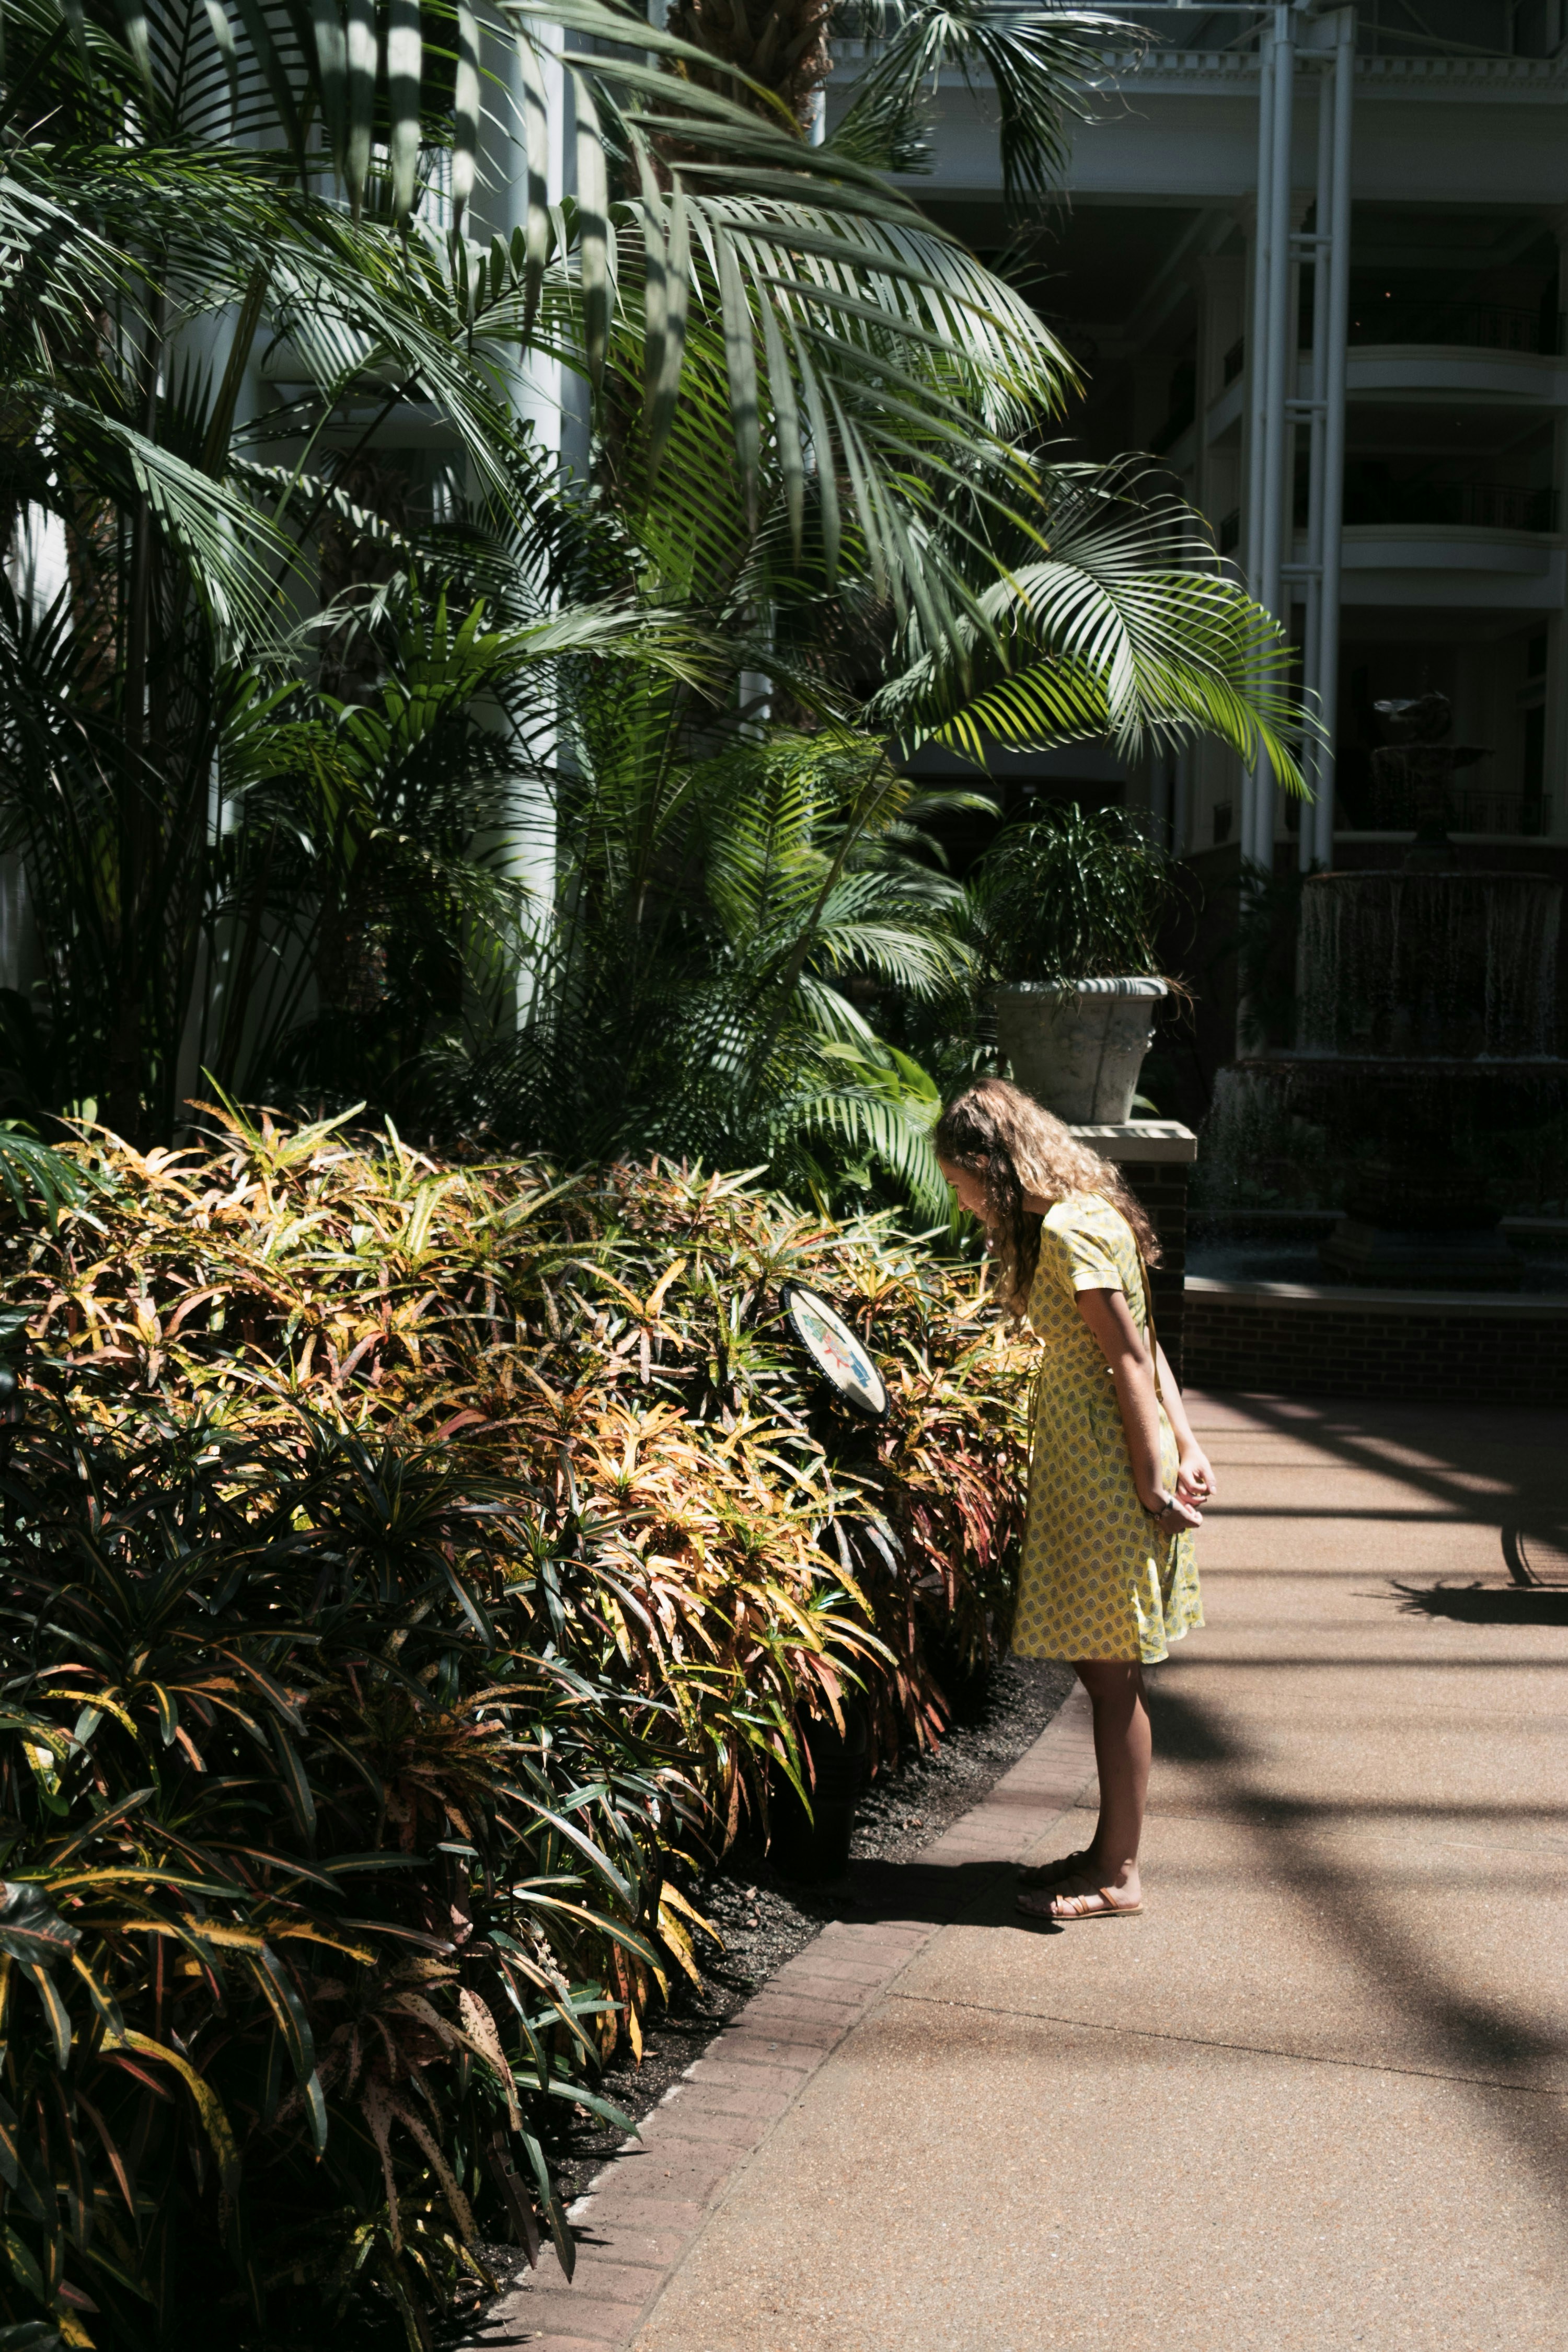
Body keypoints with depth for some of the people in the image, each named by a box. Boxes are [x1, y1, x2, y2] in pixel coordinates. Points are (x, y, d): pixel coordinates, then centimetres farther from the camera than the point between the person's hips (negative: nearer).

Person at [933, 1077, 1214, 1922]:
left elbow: (1129, 1357, -19)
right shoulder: (1087, 1216, 13)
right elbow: (1143, 1347, 13)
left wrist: (1153, 1476, -18)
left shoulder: (1067, 1232, -18)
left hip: (1106, 1471, -10)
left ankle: (1118, 1875, 8)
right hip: (1089, 1464, 10)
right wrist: (1184, 1443, 12)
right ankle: (1111, 1849, 25)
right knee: (1106, 1673, 15)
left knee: (1111, 1677, -1)